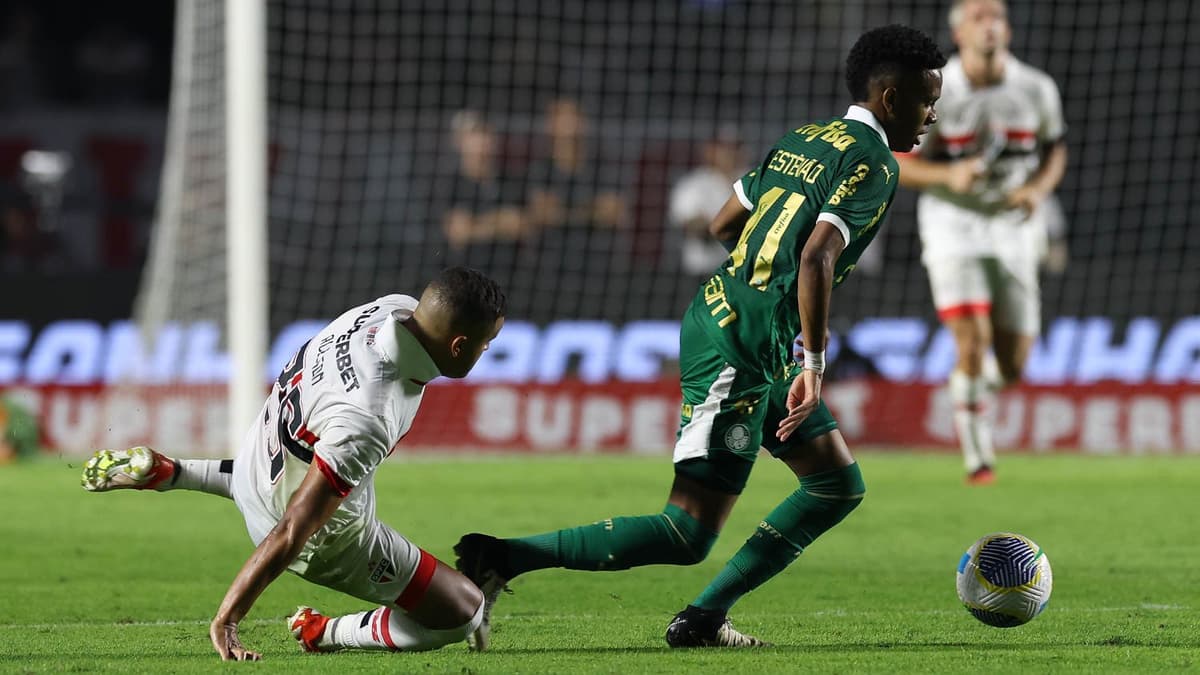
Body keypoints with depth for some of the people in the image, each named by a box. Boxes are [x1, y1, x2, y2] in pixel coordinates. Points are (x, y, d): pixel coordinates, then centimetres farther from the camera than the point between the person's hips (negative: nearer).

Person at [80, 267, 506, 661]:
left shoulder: (395, 307, -20)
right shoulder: (367, 424, -43)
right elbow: (292, 531, -39)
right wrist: (226, 619, -35)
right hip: (327, 539, -8)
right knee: (462, 614, -3)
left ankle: (165, 474, 33)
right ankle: (323, 634, 6)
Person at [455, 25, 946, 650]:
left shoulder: (802, 139, 15)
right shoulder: (874, 165, -12)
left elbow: (722, 224, 21)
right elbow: (816, 258, -25)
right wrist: (814, 364, -25)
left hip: (717, 311, 10)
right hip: (739, 347, -10)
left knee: (839, 485, 16)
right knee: (687, 536, -11)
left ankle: (704, 619, 14)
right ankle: (502, 559, -15)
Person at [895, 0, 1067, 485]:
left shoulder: (1037, 90, -1)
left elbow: (1055, 149, 13)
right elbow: (900, 165, -4)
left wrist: (1039, 189, -8)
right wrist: (949, 175, -23)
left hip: (1013, 227, 3)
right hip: (953, 225, -3)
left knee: (1011, 369, 3)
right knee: (972, 341, -19)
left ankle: (982, 377, 40)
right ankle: (977, 457, -4)